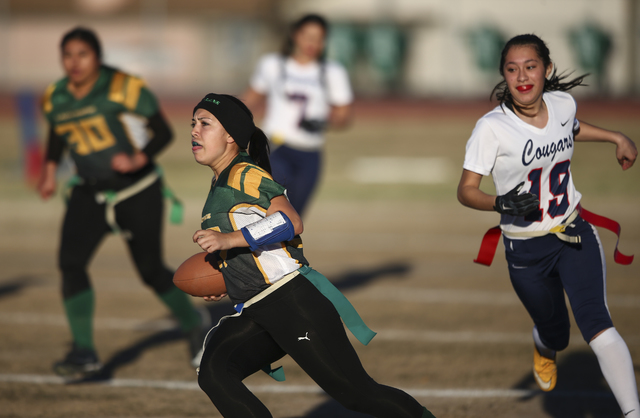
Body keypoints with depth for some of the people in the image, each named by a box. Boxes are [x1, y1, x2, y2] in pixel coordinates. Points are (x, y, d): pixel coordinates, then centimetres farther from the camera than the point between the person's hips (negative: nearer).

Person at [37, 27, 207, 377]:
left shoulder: (123, 89, -17)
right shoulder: (55, 99, 0)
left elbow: (163, 132, -14)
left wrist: (138, 159, -31)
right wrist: (50, 171, 4)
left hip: (137, 191, -4)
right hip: (89, 194, 4)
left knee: (151, 270, 2)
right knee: (70, 262, -15)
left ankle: (194, 328, 30)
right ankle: (83, 353, -10)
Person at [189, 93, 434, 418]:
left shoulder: (246, 174, -9)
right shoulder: (220, 183, 19)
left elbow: (290, 223, -24)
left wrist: (228, 239, -27)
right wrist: (229, 281, 18)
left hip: (295, 304, -9)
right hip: (257, 314, 9)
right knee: (214, 373, -15)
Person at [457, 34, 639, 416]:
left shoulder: (563, 104, -3)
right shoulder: (492, 127, -17)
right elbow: (467, 190, -15)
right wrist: (504, 203, -32)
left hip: (575, 234, 2)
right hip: (526, 250, -2)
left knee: (596, 322, -19)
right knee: (555, 336, 12)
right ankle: (543, 347, 52)